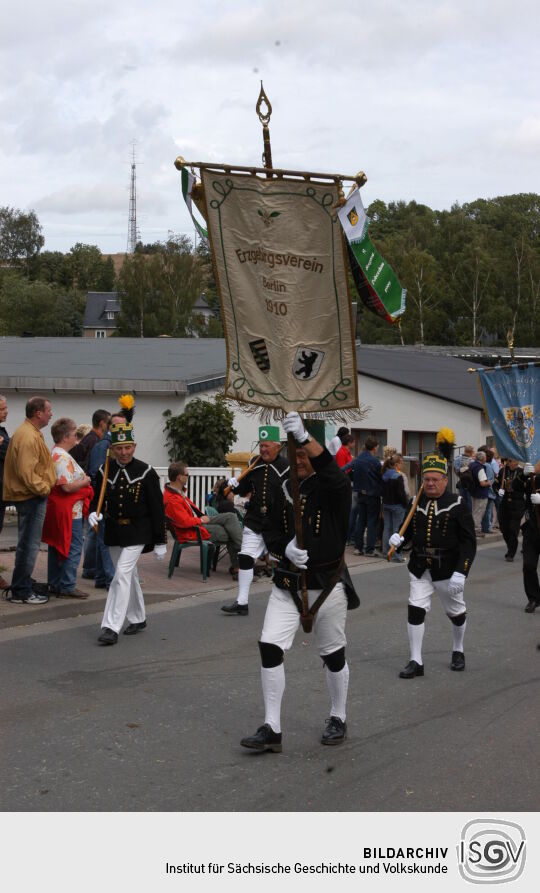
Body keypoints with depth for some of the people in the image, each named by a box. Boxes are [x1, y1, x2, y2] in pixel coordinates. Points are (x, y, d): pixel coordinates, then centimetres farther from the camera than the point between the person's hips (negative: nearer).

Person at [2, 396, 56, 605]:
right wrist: (44, 488, -16)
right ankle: (20, 592, -1)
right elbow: (27, 472, -26)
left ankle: (25, 583, 30)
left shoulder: (30, 432, 14)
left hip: (31, 496, 11)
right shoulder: (29, 437, -20)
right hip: (31, 497, -11)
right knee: (29, 544, -5)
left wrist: (43, 487, 16)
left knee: (29, 543, 19)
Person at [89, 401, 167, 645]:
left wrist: (160, 542, -6)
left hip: (137, 532, -5)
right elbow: (97, 498, 9)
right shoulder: (105, 471, 1)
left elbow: (157, 508, -6)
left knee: (122, 574, -14)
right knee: (129, 576, 16)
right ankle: (138, 618, 33)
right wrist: (93, 514, -16)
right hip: (114, 531, 5)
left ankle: (111, 627, -14)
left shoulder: (145, 472, -9)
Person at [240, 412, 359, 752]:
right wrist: (285, 549, -13)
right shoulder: (284, 490, 7)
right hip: (288, 583, 4)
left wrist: (304, 437, -46)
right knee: (270, 647, -7)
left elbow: (333, 472, -33)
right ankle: (272, 729, 0)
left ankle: (338, 720, 31)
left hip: (327, 583, -4)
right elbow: (271, 534, 11)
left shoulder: (333, 489, -8)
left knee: (333, 654, 9)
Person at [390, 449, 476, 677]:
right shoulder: (417, 503, 2)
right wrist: (398, 539, -9)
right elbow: (409, 531, 14)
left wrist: (460, 572, -21)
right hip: (419, 569, 3)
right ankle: (416, 662, 1)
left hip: (447, 570, -3)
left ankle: (458, 651, 40)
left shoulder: (457, 505, -10)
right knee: (415, 609, -7)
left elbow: (469, 542, -12)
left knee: (456, 611, 14)